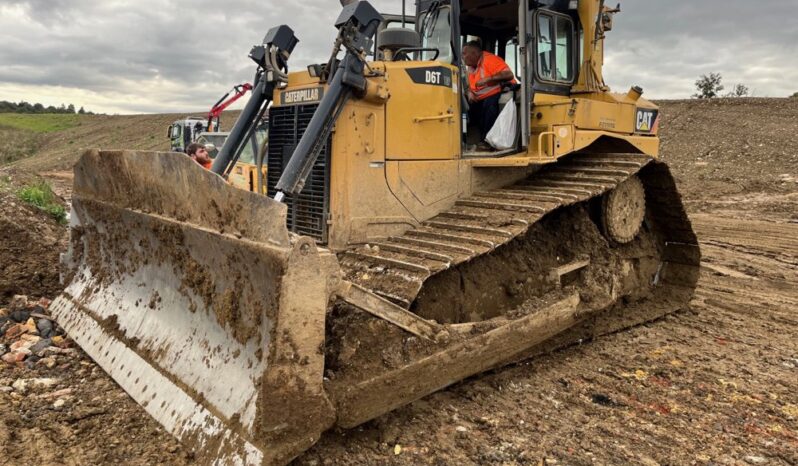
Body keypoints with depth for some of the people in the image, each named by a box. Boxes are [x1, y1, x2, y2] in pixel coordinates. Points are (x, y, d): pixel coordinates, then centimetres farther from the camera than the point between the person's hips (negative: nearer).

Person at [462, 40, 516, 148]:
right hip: (482, 99, 9)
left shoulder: (489, 60, -14)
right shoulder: (472, 66, 12)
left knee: (489, 103, -36)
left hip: (500, 92, -9)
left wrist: (488, 79, -27)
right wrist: (470, 93, -2)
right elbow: (470, 85, 22)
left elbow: (509, 74, -24)